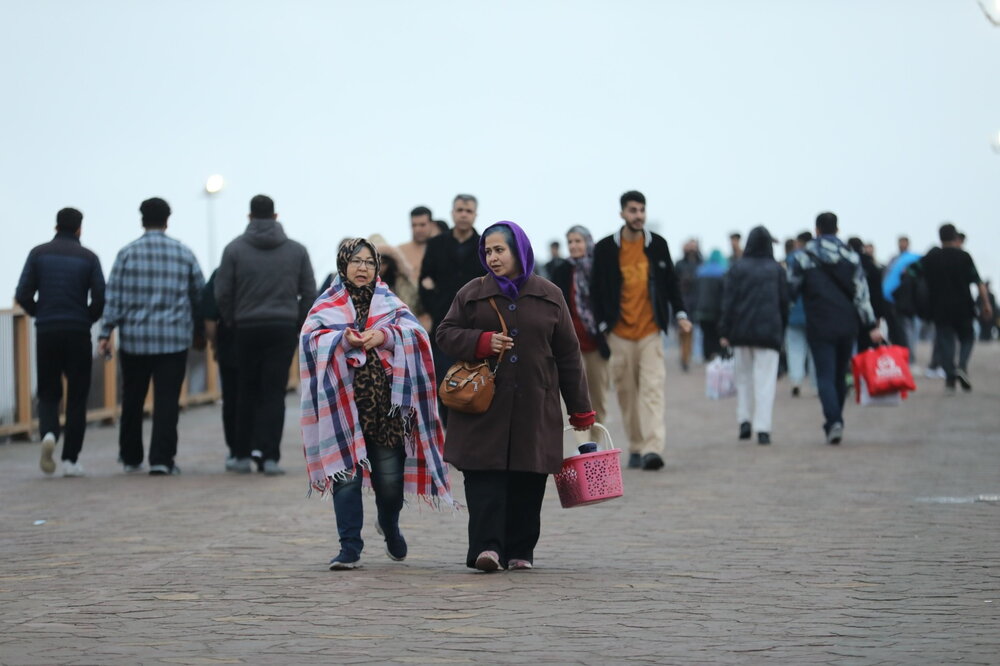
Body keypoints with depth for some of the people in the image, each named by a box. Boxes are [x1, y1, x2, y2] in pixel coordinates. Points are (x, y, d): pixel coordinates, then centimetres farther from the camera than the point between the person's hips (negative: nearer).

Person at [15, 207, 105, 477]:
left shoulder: (39, 253, 3)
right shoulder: (88, 258, 0)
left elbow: (23, 295, -3)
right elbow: (100, 297, -7)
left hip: (46, 332, 1)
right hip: (78, 333, -1)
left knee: (48, 393, 11)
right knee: (77, 397, 6)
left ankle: (49, 433, -19)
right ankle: (70, 459, 3)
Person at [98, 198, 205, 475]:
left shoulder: (127, 253, 0)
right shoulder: (184, 254, 5)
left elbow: (114, 296, -4)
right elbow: (199, 296, 9)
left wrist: (106, 333, -3)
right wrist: (199, 332, 20)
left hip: (134, 338, 0)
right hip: (174, 339, 0)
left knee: (132, 400, 13)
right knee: (167, 401, -2)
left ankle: (130, 457, 22)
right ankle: (161, 460, -10)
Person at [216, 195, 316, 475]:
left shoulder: (235, 249, -1)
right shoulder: (296, 250, 5)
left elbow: (222, 293, -3)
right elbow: (309, 292, 3)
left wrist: (232, 321, 10)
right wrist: (299, 323, 11)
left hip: (247, 329, 0)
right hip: (283, 328, 0)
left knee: (247, 393, 10)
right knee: (274, 393, 0)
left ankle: (243, 455, 13)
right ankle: (269, 457, -7)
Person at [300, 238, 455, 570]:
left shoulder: (390, 304, 14)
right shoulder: (327, 306, 10)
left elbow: (415, 333, 0)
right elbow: (311, 339, -5)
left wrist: (385, 336, -18)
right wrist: (343, 340, -21)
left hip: (385, 402, 1)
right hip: (343, 402, -1)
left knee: (389, 476, 3)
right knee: (347, 474, -7)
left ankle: (389, 526, 33)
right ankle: (350, 547, -2)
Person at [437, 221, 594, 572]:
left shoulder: (549, 296, 7)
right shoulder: (472, 293, 6)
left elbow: (568, 355, 10)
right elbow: (446, 333, 7)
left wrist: (580, 410, 10)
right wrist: (481, 342, -13)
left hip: (534, 408, 1)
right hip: (484, 407, -1)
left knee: (528, 481, 2)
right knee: (485, 477, -10)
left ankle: (520, 550, 11)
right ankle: (486, 546, -14)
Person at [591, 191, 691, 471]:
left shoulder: (658, 245, 6)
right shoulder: (605, 248, 2)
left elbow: (671, 281, 14)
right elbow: (596, 288, 7)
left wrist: (680, 313, 3)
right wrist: (602, 323, 0)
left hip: (651, 331, 0)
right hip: (619, 332, 0)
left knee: (653, 389, -12)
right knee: (627, 391, 4)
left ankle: (652, 448, -20)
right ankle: (636, 447, 13)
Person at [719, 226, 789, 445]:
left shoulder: (737, 269, -1)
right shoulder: (776, 270, 1)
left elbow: (728, 302, -3)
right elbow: (784, 302, 5)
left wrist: (725, 331, 0)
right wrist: (781, 331, 14)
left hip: (742, 330, 1)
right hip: (769, 332, -1)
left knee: (743, 377, 16)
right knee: (765, 380, -2)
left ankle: (744, 420, 7)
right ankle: (763, 429, -10)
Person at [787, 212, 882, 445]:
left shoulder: (803, 257, -4)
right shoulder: (850, 256, 5)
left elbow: (790, 291, -2)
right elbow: (861, 293, 2)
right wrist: (871, 325, 2)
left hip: (819, 326, -3)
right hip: (847, 325, 3)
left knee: (825, 376, -6)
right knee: (840, 375, 15)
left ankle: (833, 421, -23)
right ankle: (835, 421, 22)